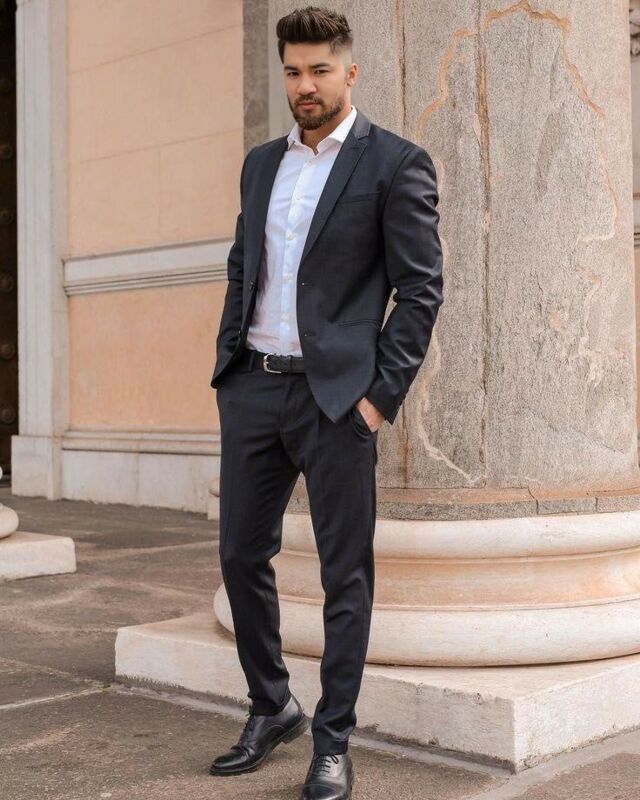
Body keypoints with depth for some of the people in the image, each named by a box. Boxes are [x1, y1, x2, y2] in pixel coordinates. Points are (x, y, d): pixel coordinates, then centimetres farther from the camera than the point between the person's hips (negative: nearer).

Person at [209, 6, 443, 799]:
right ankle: (270, 707, 29)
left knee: (345, 571, 2)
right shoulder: (261, 163, 15)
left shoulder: (396, 162, -3)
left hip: (335, 393, -6)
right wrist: (226, 363, 10)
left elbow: (421, 287, -6)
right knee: (241, 554, 11)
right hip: (252, 387, 6)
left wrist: (382, 393, -12)